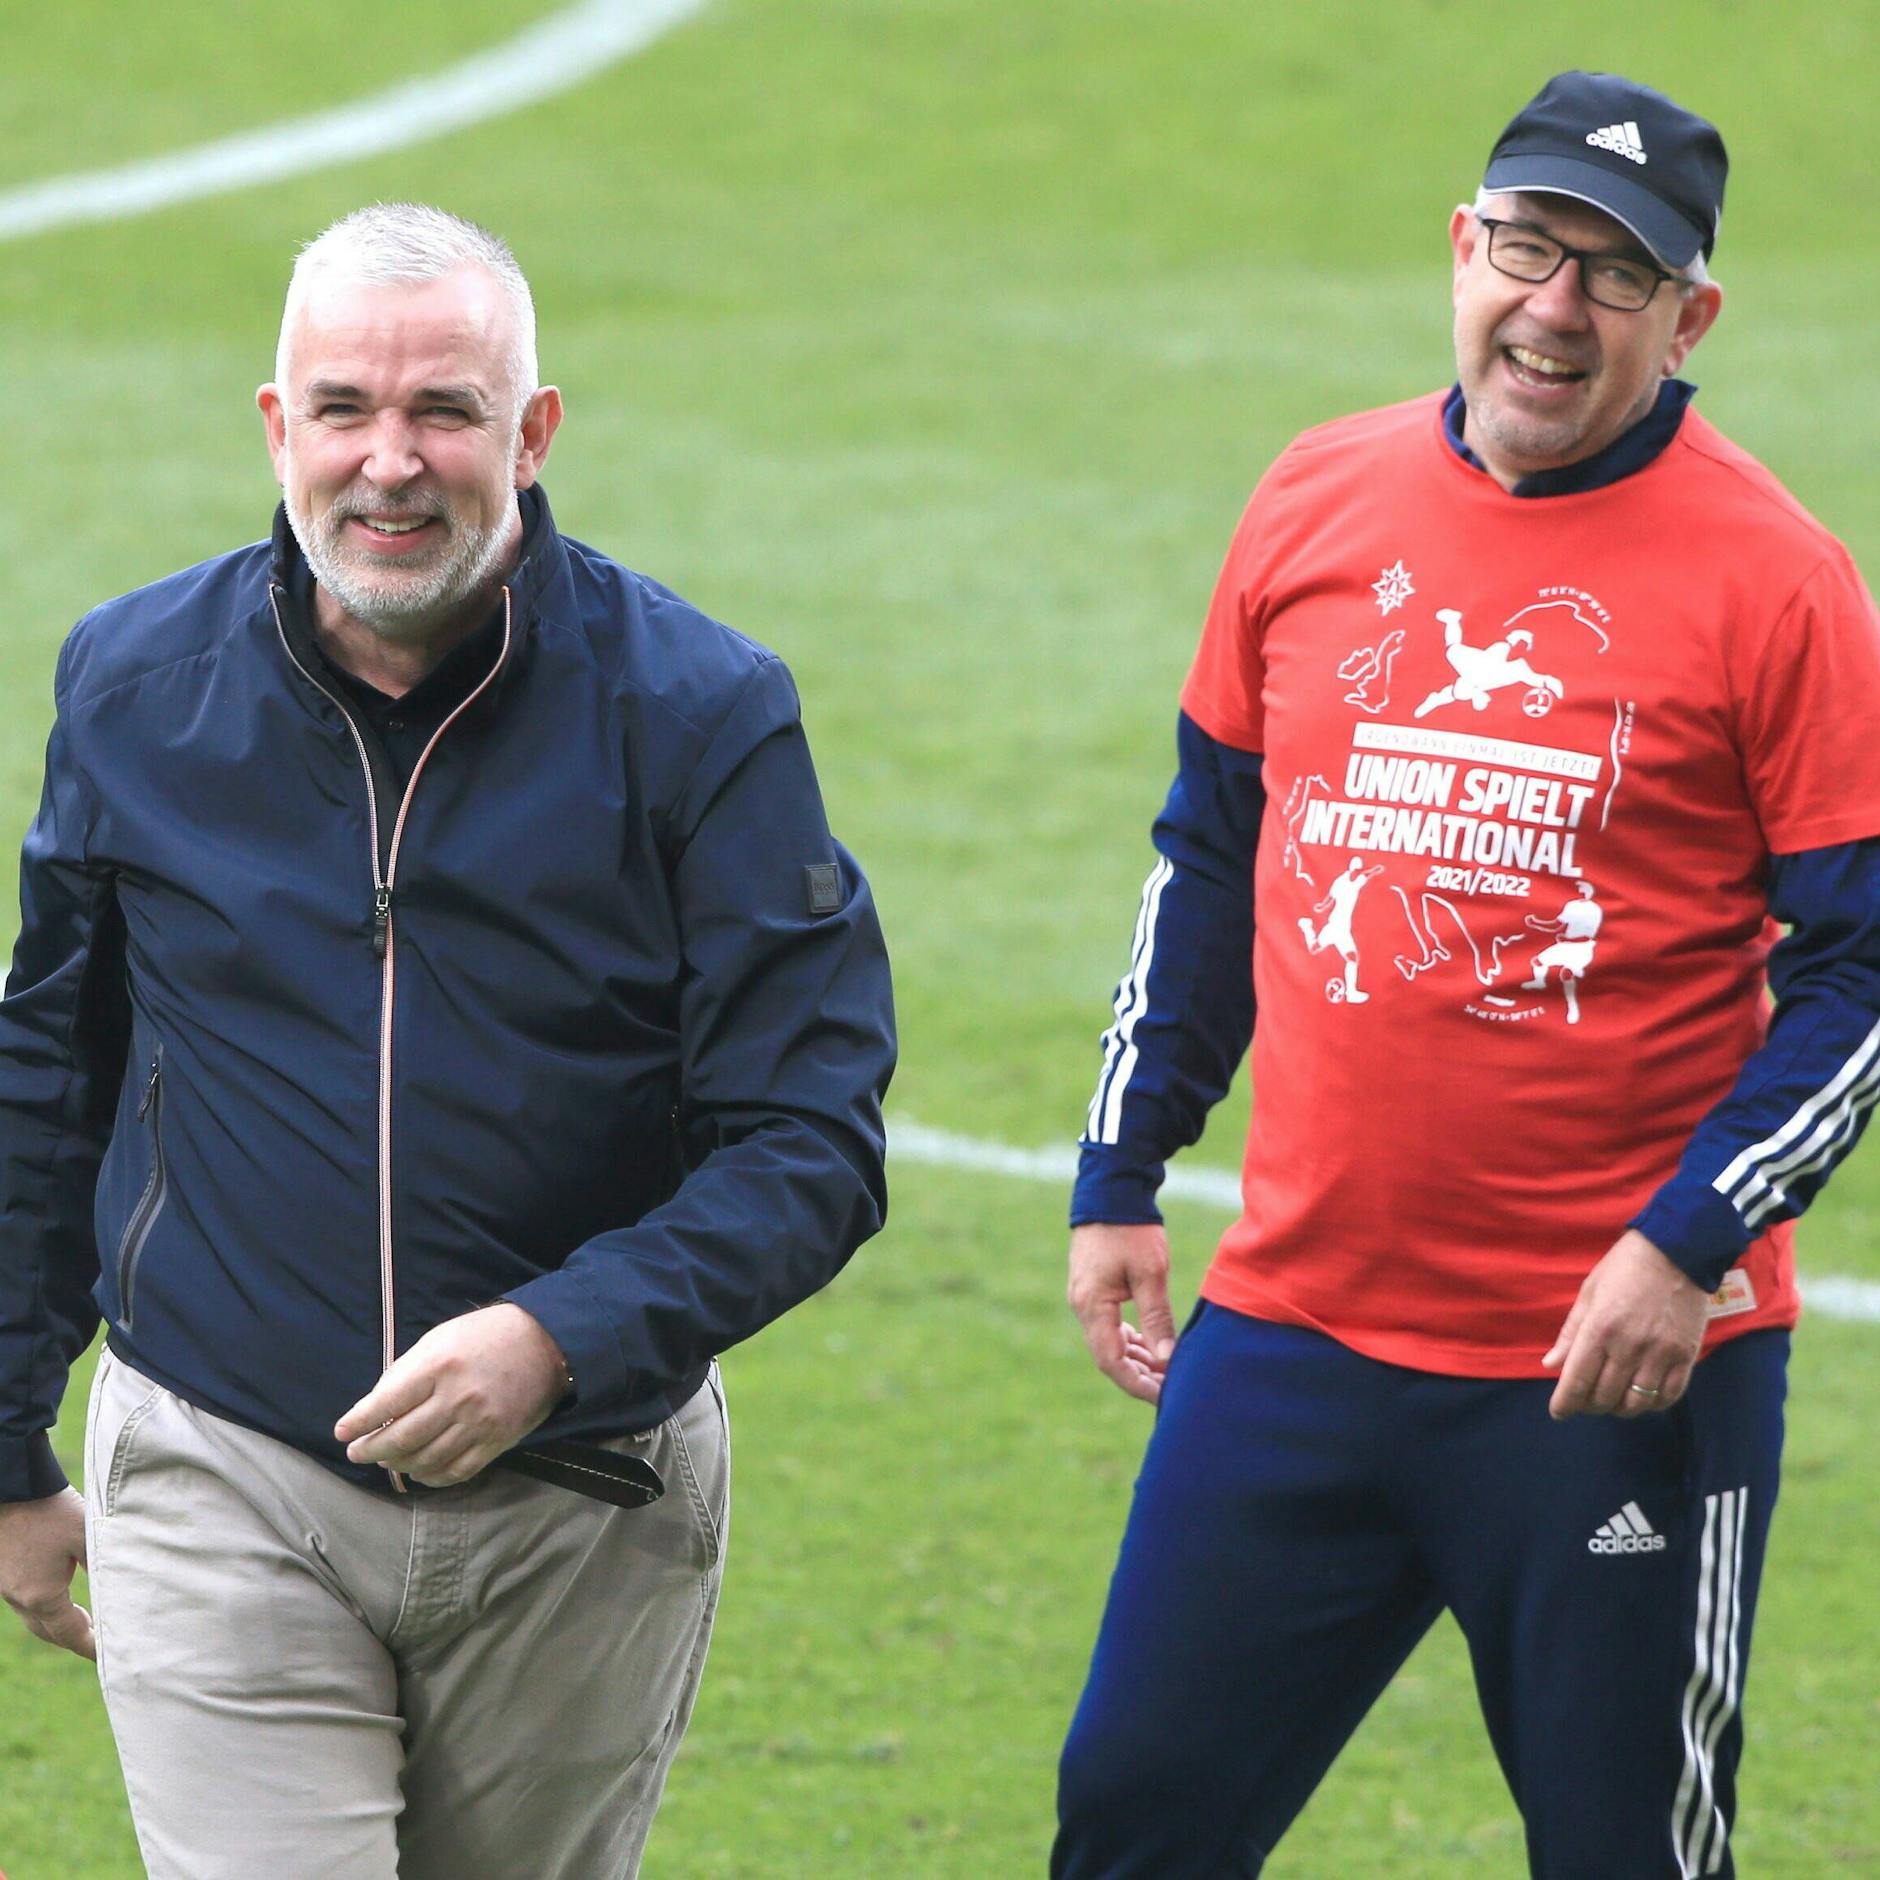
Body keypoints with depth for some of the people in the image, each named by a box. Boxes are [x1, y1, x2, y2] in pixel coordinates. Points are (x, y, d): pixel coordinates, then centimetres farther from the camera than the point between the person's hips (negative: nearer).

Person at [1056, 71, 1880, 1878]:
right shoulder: (1314, 505, 7)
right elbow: (1208, 863, 18)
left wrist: (1686, 1247, -16)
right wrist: (1120, 1181, 17)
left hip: (1620, 1368, -4)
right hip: (1293, 1324, 4)